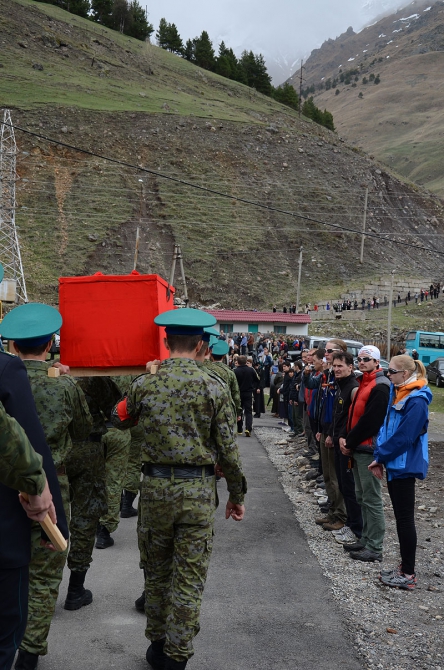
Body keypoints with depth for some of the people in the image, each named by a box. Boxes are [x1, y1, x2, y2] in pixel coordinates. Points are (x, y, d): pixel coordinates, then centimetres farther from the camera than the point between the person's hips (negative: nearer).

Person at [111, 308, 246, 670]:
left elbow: (120, 419, 17)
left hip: (156, 487, 2)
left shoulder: (144, 384, -2)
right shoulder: (214, 389, -8)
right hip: (197, 490, -2)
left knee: (156, 571, 18)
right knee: (189, 579, 7)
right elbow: (228, 450, -6)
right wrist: (237, 495, 6)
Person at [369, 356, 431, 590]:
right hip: (394, 463, 9)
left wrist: (380, 456, -13)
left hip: (404, 465, -9)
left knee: (405, 518, -2)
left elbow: (403, 437, -22)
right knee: (400, 516, 15)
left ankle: (408, 574, 6)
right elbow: (386, 428, 11)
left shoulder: (416, 401, -19)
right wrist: (379, 457, 2)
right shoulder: (396, 394, 8)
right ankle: (404, 566, 25)